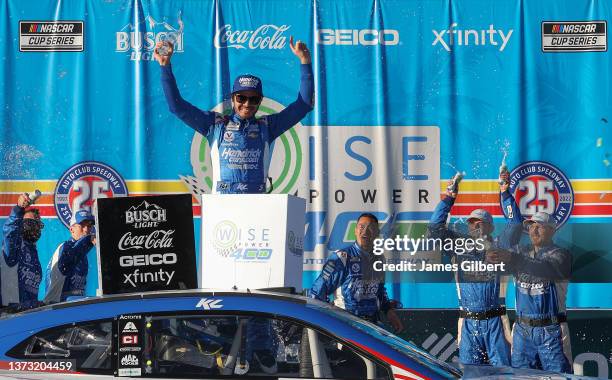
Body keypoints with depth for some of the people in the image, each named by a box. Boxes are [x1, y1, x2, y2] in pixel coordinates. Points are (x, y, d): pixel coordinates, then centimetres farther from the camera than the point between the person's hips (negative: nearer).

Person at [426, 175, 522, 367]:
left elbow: (515, 224, -4)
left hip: (495, 321, -1)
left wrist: (505, 194, -9)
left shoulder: (499, 246, 7)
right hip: (469, 323, 1)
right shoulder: (459, 246, 11)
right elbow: (435, 228, 5)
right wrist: (448, 199, 1)